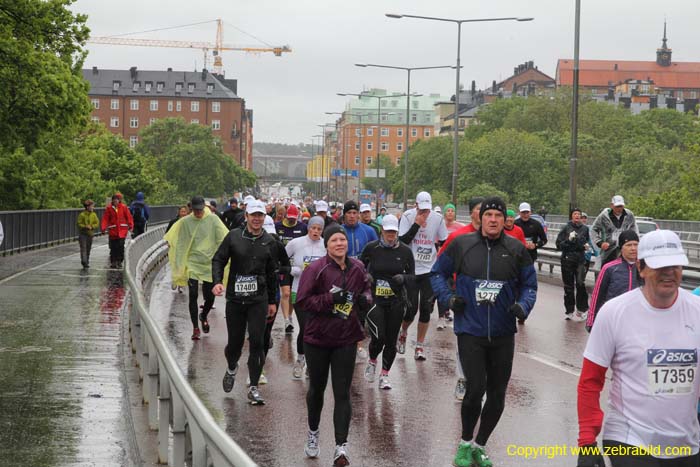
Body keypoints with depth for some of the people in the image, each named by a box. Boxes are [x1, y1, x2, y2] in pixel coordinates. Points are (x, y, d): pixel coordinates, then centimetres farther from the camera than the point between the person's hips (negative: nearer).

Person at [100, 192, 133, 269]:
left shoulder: (123, 207, 4)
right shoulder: (109, 208, 3)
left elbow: (129, 217, 5)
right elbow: (105, 219, 0)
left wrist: (131, 226, -5)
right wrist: (103, 228, -12)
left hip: (122, 230, 0)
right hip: (113, 231, 0)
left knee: (121, 246, -6)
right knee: (113, 247, 1)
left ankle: (119, 262, 3)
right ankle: (113, 262, 11)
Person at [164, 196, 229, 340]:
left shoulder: (213, 220, -2)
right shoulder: (185, 222, -1)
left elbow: (224, 237, -3)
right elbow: (179, 243, 3)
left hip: (209, 263, 1)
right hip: (192, 264, -1)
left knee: (210, 297, 5)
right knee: (193, 296, -8)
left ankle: (204, 316, 37)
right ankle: (195, 328, 3)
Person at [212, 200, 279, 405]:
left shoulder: (269, 241, 6)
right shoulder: (233, 236, 0)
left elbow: (272, 272, 12)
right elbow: (218, 260, 3)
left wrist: (272, 301, 14)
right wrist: (217, 282, -15)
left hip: (258, 300, 0)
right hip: (235, 298, 0)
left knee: (257, 342, -7)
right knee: (235, 342, 8)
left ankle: (253, 387, 0)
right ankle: (231, 368, 42)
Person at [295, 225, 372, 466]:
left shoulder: (357, 268, 2)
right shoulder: (316, 269, -12)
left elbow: (366, 290, 19)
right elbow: (303, 300, -14)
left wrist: (365, 299, -4)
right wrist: (331, 298, -23)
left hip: (346, 339, 2)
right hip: (318, 338, -2)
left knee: (342, 393, -5)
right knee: (317, 388, 17)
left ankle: (341, 446, -8)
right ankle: (313, 433, 40)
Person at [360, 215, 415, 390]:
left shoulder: (405, 251, 1)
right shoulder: (371, 248, -2)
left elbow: (412, 275, 8)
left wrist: (403, 278, -14)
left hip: (396, 301, 2)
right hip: (375, 299, -2)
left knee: (391, 340, 5)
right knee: (378, 338, -13)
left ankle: (384, 375, 20)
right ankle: (372, 362, 19)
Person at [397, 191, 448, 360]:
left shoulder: (438, 218, 0)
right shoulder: (407, 217, -7)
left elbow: (445, 243, 10)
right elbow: (402, 241, -13)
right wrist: (416, 224, -18)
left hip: (430, 270, 2)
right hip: (411, 269, -2)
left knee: (426, 309, 0)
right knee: (411, 309, -4)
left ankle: (420, 345, 12)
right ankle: (403, 332, 28)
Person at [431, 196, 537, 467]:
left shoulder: (516, 250, -1)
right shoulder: (461, 245, -3)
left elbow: (529, 285, 9)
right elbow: (438, 273, 10)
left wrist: (523, 306, -11)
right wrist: (448, 298, -6)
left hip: (503, 333, 3)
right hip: (470, 331, -3)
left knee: (497, 394, 10)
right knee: (475, 389, -13)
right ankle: (465, 443, 13)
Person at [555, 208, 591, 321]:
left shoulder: (585, 229, 6)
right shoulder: (566, 228, -1)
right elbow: (559, 244, -2)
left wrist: (587, 245, 1)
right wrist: (569, 239, -17)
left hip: (580, 258, 1)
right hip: (567, 259, -1)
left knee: (580, 283, -11)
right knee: (568, 285, 5)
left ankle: (581, 309, -3)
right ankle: (569, 310, 16)